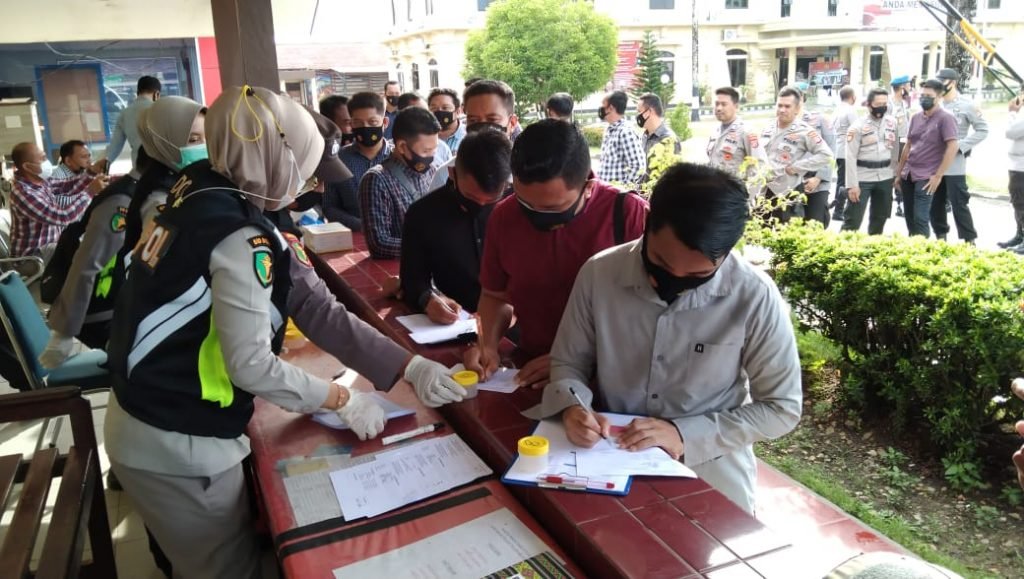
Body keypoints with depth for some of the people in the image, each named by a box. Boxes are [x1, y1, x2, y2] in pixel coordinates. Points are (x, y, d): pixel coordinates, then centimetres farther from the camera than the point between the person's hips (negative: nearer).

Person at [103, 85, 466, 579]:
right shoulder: (239, 238, -25)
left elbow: (316, 309, -2)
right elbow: (252, 365, -24)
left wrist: (410, 366, -7)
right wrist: (344, 400, -10)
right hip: (176, 446, -8)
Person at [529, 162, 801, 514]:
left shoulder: (755, 297, -15)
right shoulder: (598, 273, -10)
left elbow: (782, 408, -6)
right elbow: (567, 364, 3)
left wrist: (685, 434, -16)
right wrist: (572, 407, -18)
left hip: (711, 479, -1)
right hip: (610, 462, 2)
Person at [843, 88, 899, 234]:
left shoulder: (892, 122, 5)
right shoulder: (858, 126, -10)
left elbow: (895, 149, 14)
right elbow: (851, 157, -12)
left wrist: (894, 173, 12)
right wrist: (852, 184, -16)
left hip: (885, 178, 5)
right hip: (862, 178, -5)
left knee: (880, 218, 16)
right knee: (853, 219, -8)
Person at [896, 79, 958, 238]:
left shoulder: (945, 118, -8)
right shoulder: (916, 117, 11)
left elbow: (953, 147, -14)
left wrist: (938, 176, -16)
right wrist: (899, 173, 16)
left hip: (926, 177, -6)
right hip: (908, 175, 6)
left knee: (920, 219, -8)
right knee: (909, 217, 11)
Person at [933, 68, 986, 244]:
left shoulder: (966, 105, -5)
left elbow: (983, 130, -6)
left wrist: (960, 146, -16)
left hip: (954, 165, -5)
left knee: (959, 204, -5)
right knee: (935, 204, 11)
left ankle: (969, 241, 3)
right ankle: (940, 238, 24)